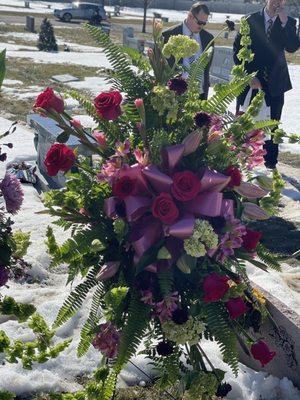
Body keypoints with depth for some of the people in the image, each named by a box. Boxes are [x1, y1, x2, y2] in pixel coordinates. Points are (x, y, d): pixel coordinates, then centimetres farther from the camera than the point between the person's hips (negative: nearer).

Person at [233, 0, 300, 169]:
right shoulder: (251, 20, 0)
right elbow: (238, 50, -2)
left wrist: (284, 22, -19)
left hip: (275, 83, 1)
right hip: (250, 81, -1)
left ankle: (271, 164, 14)